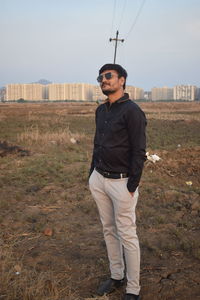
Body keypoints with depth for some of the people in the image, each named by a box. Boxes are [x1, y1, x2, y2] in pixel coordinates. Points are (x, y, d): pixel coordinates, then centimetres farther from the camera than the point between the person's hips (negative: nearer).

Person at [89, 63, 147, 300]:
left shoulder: (131, 111, -14)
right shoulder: (101, 110, 11)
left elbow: (139, 152, -16)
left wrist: (131, 187, -18)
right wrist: (92, 174, 16)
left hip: (121, 182, -8)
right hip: (99, 180, 8)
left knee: (127, 235, 2)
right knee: (108, 230, 17)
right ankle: (116, 276, 33)